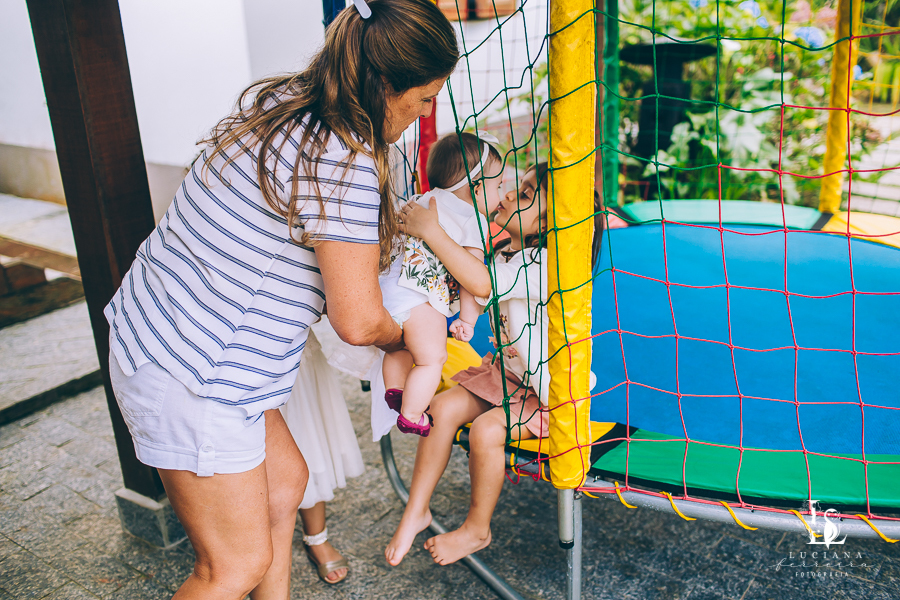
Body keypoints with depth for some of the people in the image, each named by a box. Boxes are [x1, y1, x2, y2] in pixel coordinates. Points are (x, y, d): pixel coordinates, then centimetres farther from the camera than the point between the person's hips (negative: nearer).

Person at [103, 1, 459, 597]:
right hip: (190, 377, -9)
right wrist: (400, 338, 4)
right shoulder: (348, 164, -23)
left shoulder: (274, 101, 4)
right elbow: (358, 322, -19)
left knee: (284, 479, 21)